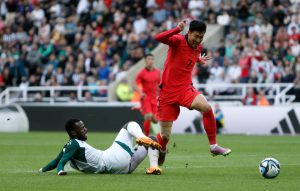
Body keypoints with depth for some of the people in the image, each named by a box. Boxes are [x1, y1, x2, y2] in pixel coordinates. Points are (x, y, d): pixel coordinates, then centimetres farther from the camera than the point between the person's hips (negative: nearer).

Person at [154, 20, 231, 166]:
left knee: (206, 107, -28)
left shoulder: (198, 48, 6)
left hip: (185, 89, 4)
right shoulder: (178, 41, -12)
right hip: (167, 91, -4)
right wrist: (177, 29, -44)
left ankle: (214, 146, -17)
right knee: (165, 136, 1)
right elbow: (158, 38, -33)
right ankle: (161, 151, 38)